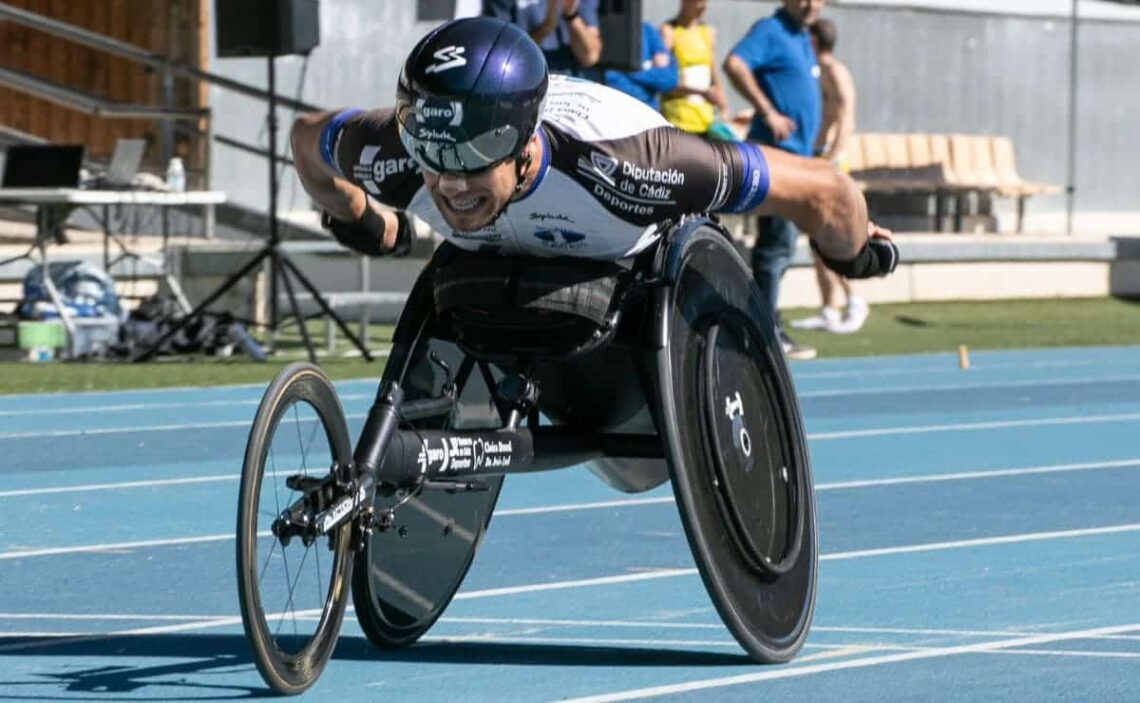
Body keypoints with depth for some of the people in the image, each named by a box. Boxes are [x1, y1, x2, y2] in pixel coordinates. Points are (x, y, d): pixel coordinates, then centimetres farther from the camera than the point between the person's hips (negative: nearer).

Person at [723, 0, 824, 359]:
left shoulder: (802, 39, 18)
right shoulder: (770, 31, -9)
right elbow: (734, 64, -25)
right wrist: (768, 112, -27)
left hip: (797, 153, 9)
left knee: (778, 244, 12)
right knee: (778, 243, -10)